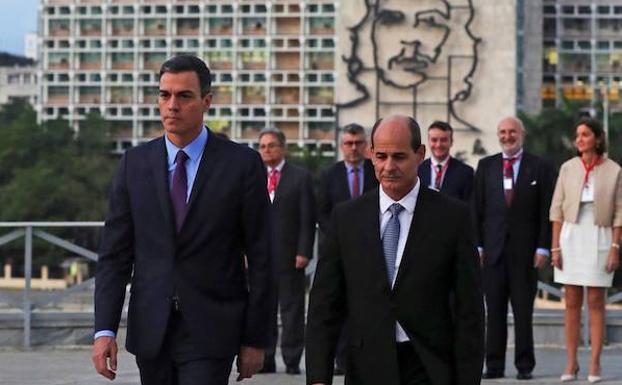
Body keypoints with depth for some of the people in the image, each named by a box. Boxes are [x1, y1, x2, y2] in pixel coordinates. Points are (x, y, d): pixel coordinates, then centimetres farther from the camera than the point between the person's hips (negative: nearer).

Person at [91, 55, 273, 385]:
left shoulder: (242, 164, -4)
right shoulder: (134, 163, 5)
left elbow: (260, 259, -2)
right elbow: (114, 253, 3)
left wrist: (255, 339, -3)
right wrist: (104, 329, -7)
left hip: (210, 332, -3)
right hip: (150, 331, 3)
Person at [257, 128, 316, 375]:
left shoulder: (300, 177, 2)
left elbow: (308, 219, -2)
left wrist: (304, 252, -9)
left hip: (289, 255, -3)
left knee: (292, 310, 0)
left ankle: (292, 361, 5)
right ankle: (266, 360, 9)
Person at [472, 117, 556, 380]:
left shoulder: (540, 168, 4)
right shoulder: (486, 166, 11)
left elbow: (547, 212, 1)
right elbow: (476, 209, 9)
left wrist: (543, 248, -6)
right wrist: (476, 245, 1)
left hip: (525, 249, -2)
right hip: (493, 249, 2)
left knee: (524, 309, 0)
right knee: (494, 309, 3)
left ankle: (525, 365, 5)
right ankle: (494, 365, 7)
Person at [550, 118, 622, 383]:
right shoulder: (568, 168, 4)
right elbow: (557, 209, 5)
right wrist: (555, 247, -1)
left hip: (599, 239, -2)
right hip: (571, 237, 2)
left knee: (595, 303, 0)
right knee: (572, 303, 3)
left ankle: (595, 364, 3)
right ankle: (571, 363, 8)